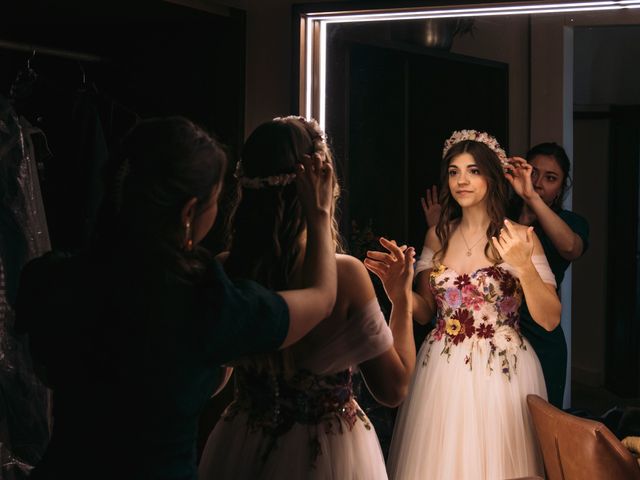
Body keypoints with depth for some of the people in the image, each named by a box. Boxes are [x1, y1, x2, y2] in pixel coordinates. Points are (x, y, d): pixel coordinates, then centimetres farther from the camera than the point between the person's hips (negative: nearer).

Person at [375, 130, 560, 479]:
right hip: (442, 372, 4)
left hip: (501, 374, -3)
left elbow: (550, 320, -10)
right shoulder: (438, 236, 6)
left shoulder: (519, 238, -7)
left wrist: (524, 267, -24)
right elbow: (425, 312, 11)